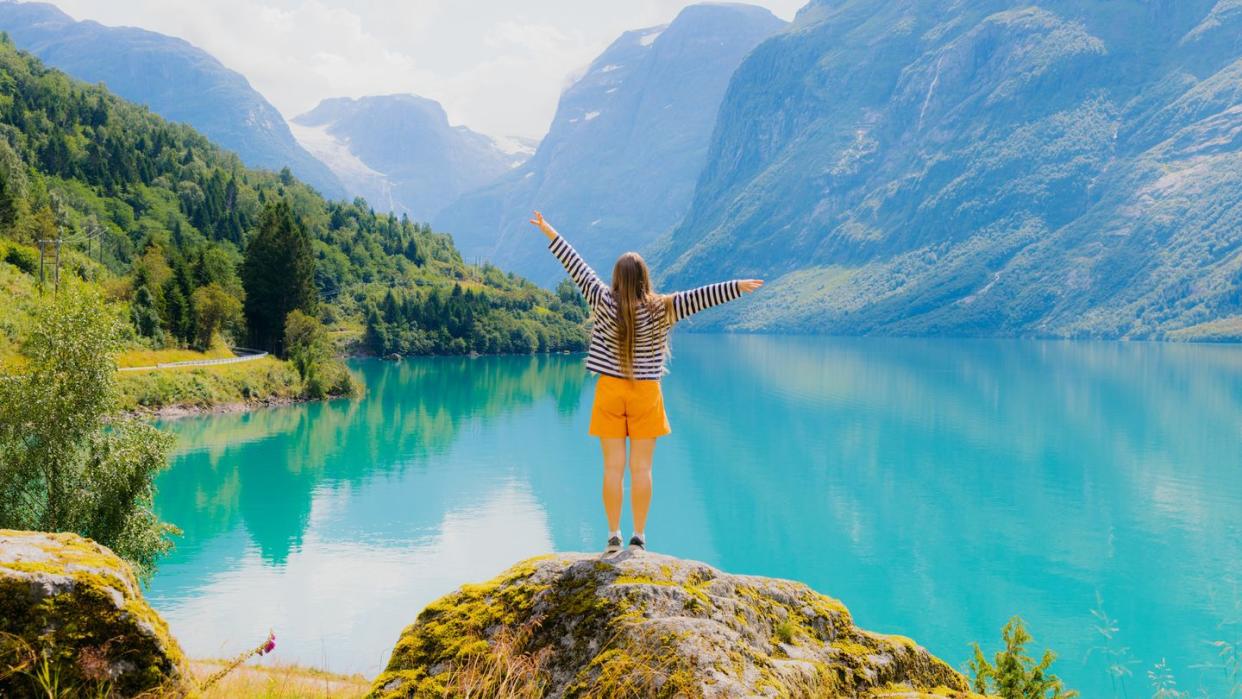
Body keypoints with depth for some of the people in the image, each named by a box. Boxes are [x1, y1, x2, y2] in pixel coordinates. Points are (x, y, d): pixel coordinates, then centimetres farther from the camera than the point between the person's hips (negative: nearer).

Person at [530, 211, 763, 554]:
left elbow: (578, 269, -3)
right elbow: (698, 297, -13)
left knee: (613, 467, 4)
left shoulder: (605, 304, -8)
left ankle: (614, 535, 7)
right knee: (641, 468, 4)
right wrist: (736, 287, -11)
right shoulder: (660, 309, -10)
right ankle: (639, 536, 7)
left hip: (610, 391, 1)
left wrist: (551, 234, 4)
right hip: (645, 394, 0)